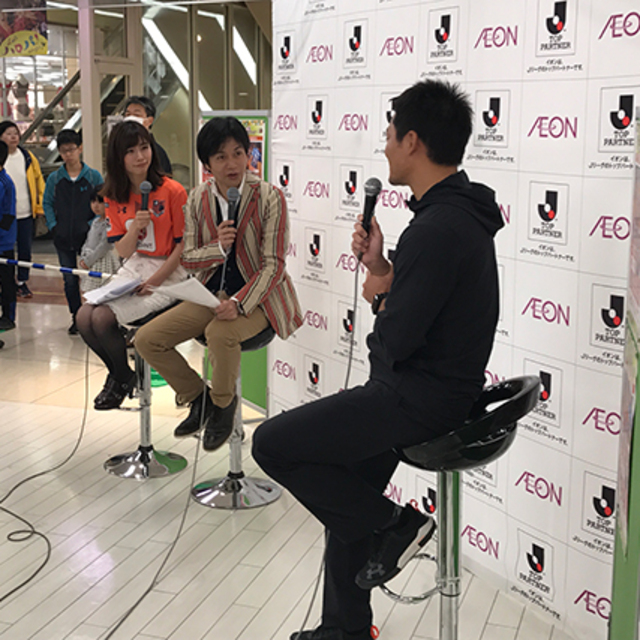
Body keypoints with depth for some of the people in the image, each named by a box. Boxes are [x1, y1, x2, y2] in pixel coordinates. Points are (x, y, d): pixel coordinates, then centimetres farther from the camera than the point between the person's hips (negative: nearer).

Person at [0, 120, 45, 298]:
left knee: (25, 249, 8)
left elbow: (39, 180, 10)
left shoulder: (28, 157, 3)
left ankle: (22, 282, 23)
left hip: (25, 213, 3)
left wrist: (40, 206, 5)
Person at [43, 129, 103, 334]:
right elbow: (47, 203, 12)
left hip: (87, 237, -2)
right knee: (70, 280, 8)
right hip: (63, 239, 3)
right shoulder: (54, 178, 4)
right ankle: (76, 318, 20)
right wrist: (53, 225, 0)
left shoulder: (94, 176, -2)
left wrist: (93, 225, -10)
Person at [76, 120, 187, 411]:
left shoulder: (172, 191, -12)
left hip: (166, 271, -6)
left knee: (103, 318, -20)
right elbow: (123, 251, 3)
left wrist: (152, 282, -14)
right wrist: (134, 228, -18)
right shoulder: (115, 197, 5)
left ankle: (124, 378, 8)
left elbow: (183, 246, -10)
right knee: (84, 317, -12)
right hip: (132, 270, 6)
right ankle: (118, 373, 14)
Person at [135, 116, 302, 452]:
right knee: (146, 339, -7)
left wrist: (239, 303, -29)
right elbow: (187, 259, 3)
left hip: (256, 297, -5)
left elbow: (273, 265, -15)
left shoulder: (269, 197, -13)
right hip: (213, 293, 5)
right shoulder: (198, 199, 0)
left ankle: (223, 404, -5)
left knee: (220, 333, -36)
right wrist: (217, 248, -20)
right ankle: (197, 398, 15)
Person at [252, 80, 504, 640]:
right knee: (346, 494, 20)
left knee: (271, 443, -8)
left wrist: (379, 297, -4)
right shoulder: (459, 214, 9)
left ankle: (392, 525, 3)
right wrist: (382, 269, 0)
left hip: (420, 400, -10)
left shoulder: (438, 229, -24)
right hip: (434, 387, 10)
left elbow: (397, 340, -24)